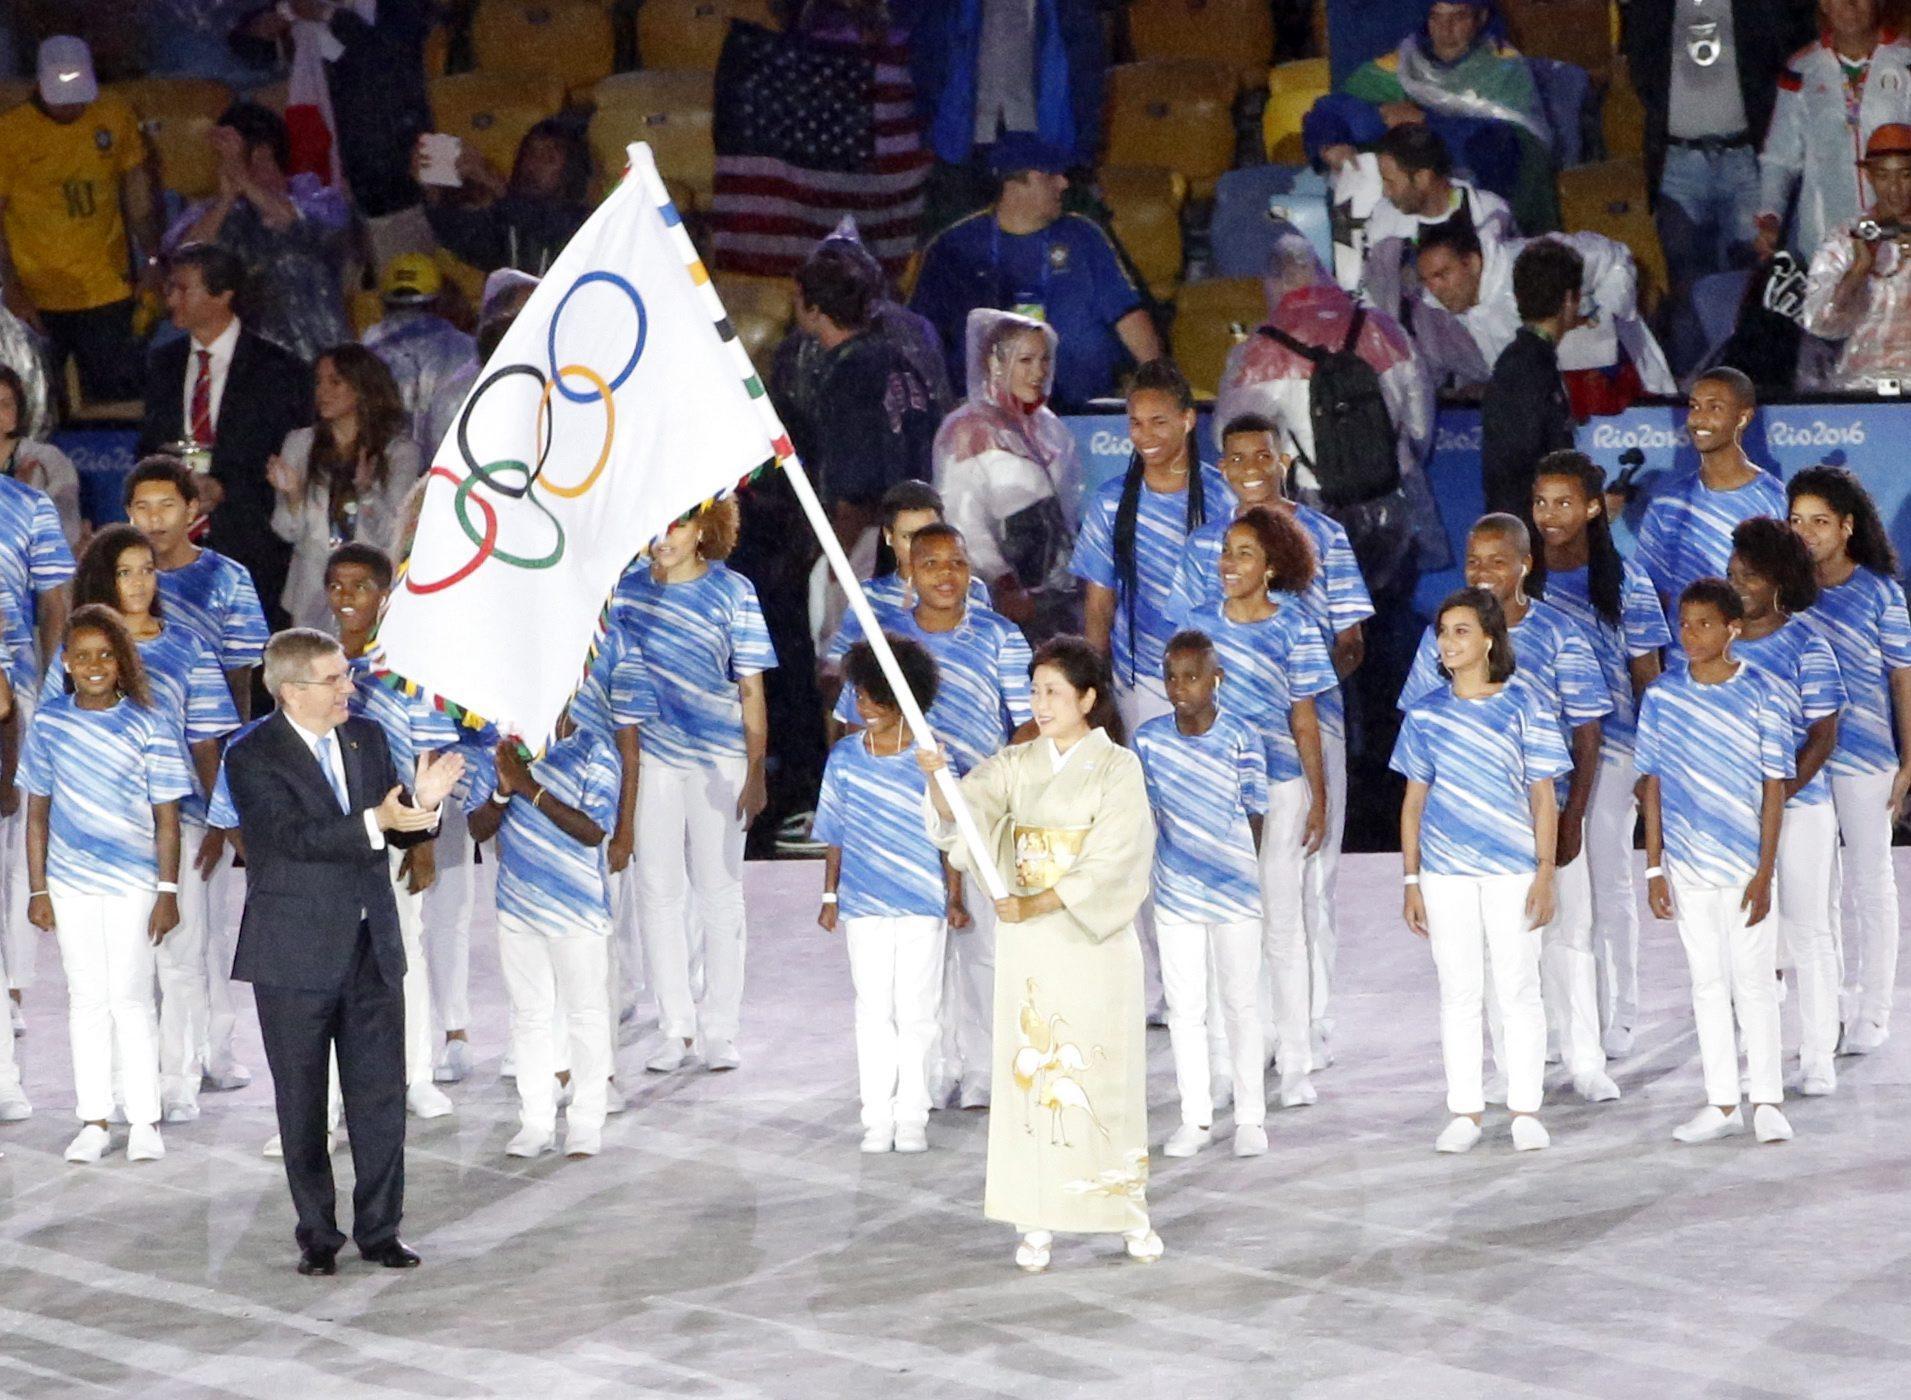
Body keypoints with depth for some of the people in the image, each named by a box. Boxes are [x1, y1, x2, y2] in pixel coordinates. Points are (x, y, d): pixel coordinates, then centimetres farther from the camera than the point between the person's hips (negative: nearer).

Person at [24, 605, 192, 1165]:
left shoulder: (146, 727, -3)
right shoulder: (48, 724, 2)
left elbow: (166, 817, 0)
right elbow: (37, 812, 7)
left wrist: (168, 892, -4)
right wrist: (37, 890, 4)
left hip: (132, 882, -2)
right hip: (70, 882, 2)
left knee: (130, 998, -3)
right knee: (87, 998, 7)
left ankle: (145, 1121, 5)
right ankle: (93, 1122, 11)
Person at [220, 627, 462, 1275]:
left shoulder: (368, 737, 8)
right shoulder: (251, 756, -10)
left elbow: (398, 833, 11)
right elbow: (294, 836, -23)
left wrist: (421, 803, -11)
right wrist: (375, 823, -33)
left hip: (372, 946, 4)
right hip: (296, 954, -4)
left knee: (381, 1096, 4)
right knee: (302, 1102, 5)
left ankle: (380, 1230, 13)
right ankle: (317, 1235, 15)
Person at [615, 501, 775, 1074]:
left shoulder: (732, 592, -3)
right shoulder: (627, 587, 4)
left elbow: (750, 688, -1)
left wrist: (756, 771, -4)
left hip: (718, 757, -2)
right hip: (650, 753, 2)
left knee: (719, 891, 4)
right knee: (658, 890, 4)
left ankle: (719, 1029, 13)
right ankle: (675, 1028, 13)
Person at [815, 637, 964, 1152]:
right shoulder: (845, 757, 3)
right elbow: (835, 836, 10)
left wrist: (955, 899, 1)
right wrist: (830, 896, 9)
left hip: (922, 903, -2)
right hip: (863, 905, 2)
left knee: (916, 1012, 2)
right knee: (873, 1012, 5)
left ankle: (912, 1116, 10)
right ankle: (877, 1118, 9)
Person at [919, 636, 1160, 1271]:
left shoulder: (1118, 768, -4)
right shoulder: (1016, 764, 7)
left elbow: (1110, 865, -13)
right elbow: (961, 814, -6)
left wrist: (1037, 904, -21)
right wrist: (937, 779, -27)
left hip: (1096, 941, -3)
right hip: (1029, 944, 3)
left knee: (1103, 1076, 2)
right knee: (1031, 1071, 1)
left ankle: (1129, 1211, 15)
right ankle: (1036, 1221, 5)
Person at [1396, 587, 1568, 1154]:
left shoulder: (1522, 707, 1)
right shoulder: (1426, 713, 7)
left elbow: (1543, 797, 2)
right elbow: (1414, 799, 11)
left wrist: (1545, 873, -5)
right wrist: (1411, 880, 6)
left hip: (1511, 871, -2)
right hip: (1445, 872, 2)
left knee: (1517, 990, 1)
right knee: (1458, 991, 5)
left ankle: (1526, 1110, 8)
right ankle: (1465, 1112, 11)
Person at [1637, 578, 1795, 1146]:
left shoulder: (1759, 695, -5)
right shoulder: (1661, 696, 2)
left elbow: (1774, 787, -4)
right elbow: (1653, 785, 6)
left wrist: (1764, 873, -8)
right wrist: (1654, 869, 2)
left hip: (1745, 865, -3)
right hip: (1687, 865, 3)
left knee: (1753, 981, 1)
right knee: (1707, 982, 9)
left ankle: (1766, 1100, 10)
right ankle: (1722, 1103, 14)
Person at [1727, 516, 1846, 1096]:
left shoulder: (1805, 646, -6)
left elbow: (1823, 735, -7)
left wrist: (1781, 792, -17)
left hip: (1799, 804, -4)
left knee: (1807, 933, 1)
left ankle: (1818, 1059, 7)